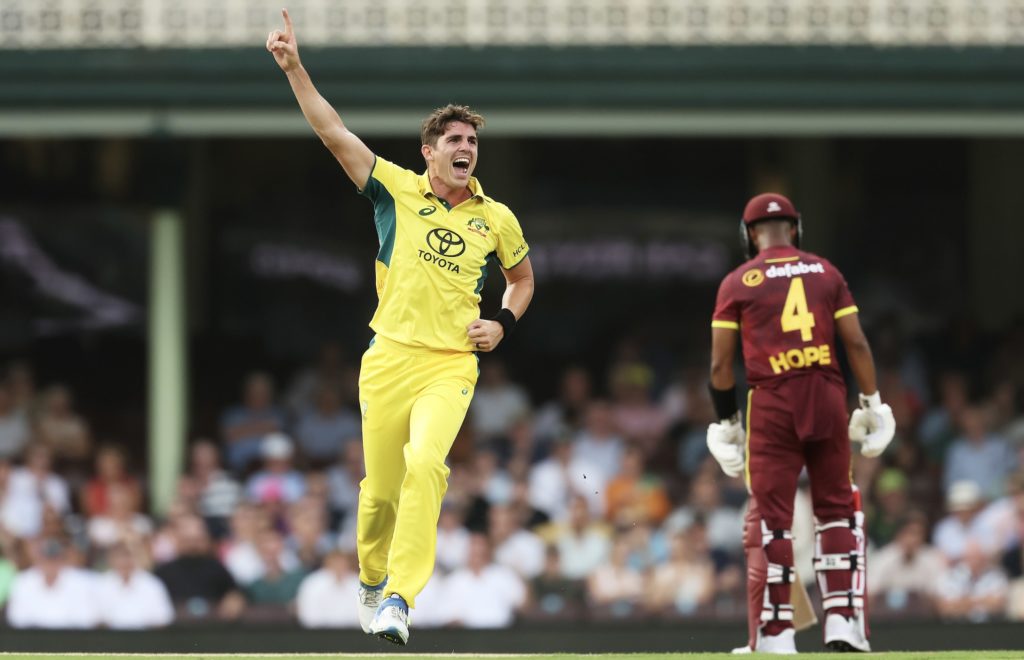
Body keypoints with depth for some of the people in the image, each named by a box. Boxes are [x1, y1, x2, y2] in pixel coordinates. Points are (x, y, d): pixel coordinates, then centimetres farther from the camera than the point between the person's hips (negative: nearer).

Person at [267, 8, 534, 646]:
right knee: (382, 486, 3)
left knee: (424, 465, -24)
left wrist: (502, 323, 7)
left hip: (451, 365, 0)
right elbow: (335, 132, 0)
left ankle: (400, 598, -24)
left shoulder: (497, 219, 9)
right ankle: (372, 580, 31)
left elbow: (523, 278, 26)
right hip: (389, 356, 0)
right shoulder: (397, 189, 5)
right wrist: (295, 67, -7)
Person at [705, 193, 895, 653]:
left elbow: (720, 362, 0)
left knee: (772, 516, 1)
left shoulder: (737, 283, 3)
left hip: (771, 403, -2)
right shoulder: (826, 273, 8)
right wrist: (872, 404, 8)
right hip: (827, 395, 2)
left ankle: (776, 634, -2)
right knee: (836, 507, 12)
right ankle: (842, 620, 5)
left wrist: (726, 422, 8)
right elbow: (857, 344, 3)